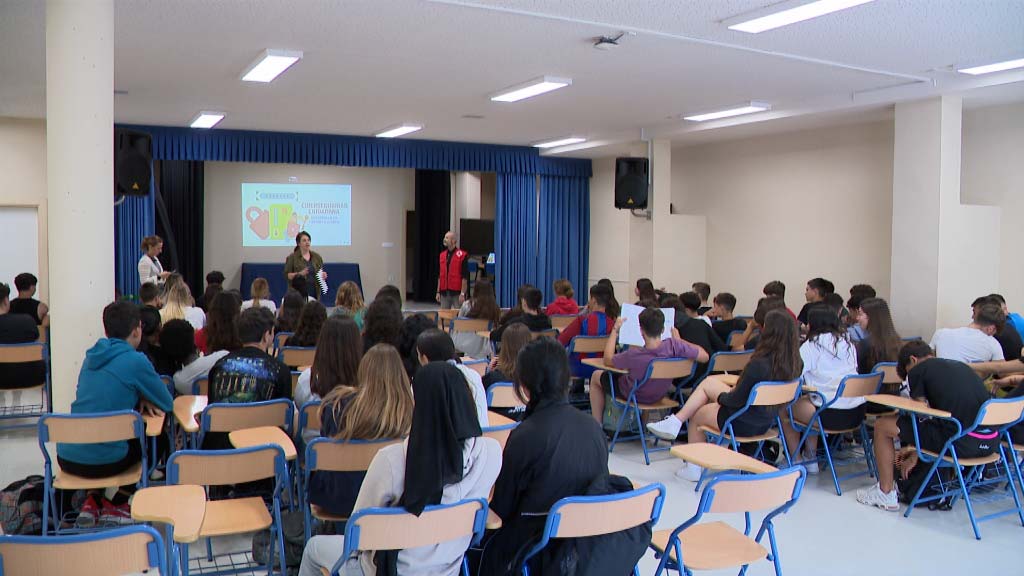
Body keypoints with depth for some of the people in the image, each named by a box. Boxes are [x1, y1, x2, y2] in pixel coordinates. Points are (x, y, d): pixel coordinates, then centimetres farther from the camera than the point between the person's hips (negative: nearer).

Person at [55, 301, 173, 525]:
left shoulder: (92, 356, 10)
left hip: (65, 457, 6)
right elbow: (167, 404, -1)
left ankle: (93, 501, 23)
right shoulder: (136, 361, -11)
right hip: (103, 462, -6)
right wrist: (144, 399, 19)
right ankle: (116, 505, 24)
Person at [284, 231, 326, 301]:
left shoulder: (316, 257, 13)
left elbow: (321, 272, 19)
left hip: (314, 292, 3)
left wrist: (323, 275, -2)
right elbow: (287, 275, -2)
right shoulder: (292, 257, 1)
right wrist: (299, 274, -17)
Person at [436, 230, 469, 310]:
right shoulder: (442, 255, 12)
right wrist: (438, 292, 11)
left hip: (457, 293, -6)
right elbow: (440, 276, 15)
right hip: (444, 293, 6)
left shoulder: (462, 255, -7)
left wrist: (462, 293, -15)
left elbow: (465, 277, -10)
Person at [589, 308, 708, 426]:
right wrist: (679, 340, -10)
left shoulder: (633, 355, -38)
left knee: (596, 376, 21)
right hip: (660, 395, 4)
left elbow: (607, 360, -19)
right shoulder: (673, 346, -34)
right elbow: (704, 356, -21)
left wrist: (615, 330, -12)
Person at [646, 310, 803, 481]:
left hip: (744, 423, -7)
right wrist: (733, 390, 9)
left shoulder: (760, 364, -30)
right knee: (709, 381, 17)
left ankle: (693, 468, 31)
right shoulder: (793, 363, -7)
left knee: (696, 415, 19)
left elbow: (736, 400, -21)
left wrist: (721, 396, 0)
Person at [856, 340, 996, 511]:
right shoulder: (962, 366, 25)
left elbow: (920, 416, 8)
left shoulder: (918, 370, 5)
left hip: (961, 442, -7)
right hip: (991, 443, 7)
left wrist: (913, 454, 24)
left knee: (882, 425, 10)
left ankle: (886, 494, 17)